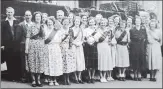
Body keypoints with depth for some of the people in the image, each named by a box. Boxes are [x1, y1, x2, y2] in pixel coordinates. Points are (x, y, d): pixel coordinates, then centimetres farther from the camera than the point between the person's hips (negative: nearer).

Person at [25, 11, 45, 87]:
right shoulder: (31, 27, 2)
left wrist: (45, 48, 5)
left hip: (41, 47, 3)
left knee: (40, 64, 2)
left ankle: (38, 80, 11)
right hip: (32, 47, -2)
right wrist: (26, 48, -8)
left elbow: (44, 39, 12)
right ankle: (33, 80, 8)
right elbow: (27, 38, -1)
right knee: (32, 64, -1)